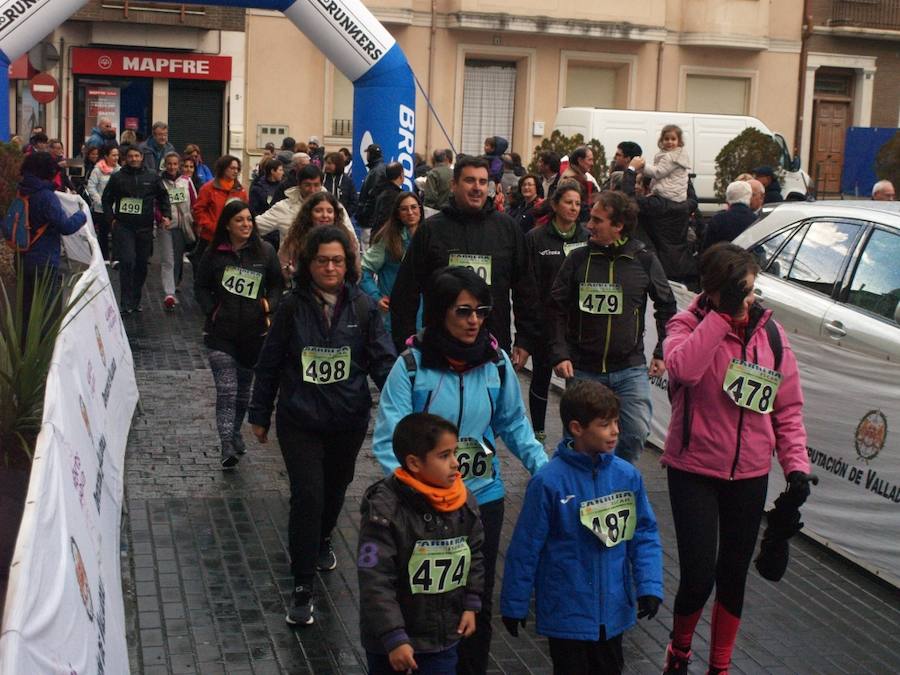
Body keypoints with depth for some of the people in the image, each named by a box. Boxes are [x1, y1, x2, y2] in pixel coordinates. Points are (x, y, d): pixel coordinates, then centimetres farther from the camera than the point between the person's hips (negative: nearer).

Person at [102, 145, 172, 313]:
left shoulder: (152, 176, 6)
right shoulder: (117, 177, 3)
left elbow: (163, 197, 14)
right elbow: (106, 199, 11)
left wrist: (166, 215, 2)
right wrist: (111, 219, 1)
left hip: (145, 228, 2)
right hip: (123, 227, -2)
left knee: (142, 264, 8)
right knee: (127, 262, -14)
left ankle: (136, 300, 21)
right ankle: (126, 303, -9)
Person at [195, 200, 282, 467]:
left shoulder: (265, 252, 0)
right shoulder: (214, 254, -1)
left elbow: (277, 284, 10)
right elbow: (200, 287, 9)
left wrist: (269, 304, -7)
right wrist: (212, 310, -5)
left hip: (254, 333, 2)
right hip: (221, 334, -2)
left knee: (243, 389, 17)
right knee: (226, 392, -12)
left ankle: (234, 433, 37)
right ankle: (227, 447, -15)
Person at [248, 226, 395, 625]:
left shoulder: (362, 308, -3)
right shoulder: (293, 307, -6)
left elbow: (383, 360, -6)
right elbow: (269, 365, 2)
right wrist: (260, 415, 7)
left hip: (349, 421, 2)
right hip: (299, 421, -2)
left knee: (335, 488, 20)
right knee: (307, 496, -9)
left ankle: (322, 540, 52)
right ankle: (303, 587, 1)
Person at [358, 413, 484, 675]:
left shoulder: (464, 501, -5)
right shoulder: (384, 510, -23)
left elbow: (474, 555, 11)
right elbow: (375, 583, -22)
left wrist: (470, 604, 7)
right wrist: (393, 638, -23)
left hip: (445, 633, 4)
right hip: (390, 638, -4)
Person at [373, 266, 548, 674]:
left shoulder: (496, 362, -4)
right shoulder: (412, 365, -14)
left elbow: (513, 424, 9)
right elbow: (388, 440, -16)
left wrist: (543, 465, -6)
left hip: (483, 498, 3)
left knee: (478, 599, 14)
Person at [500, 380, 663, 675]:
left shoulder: (627, 476, -7)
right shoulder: (549, 481, -19)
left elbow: (645, 535, 2)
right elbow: (525, 547, -11)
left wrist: (650, 585, -10)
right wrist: (514, 604, -4)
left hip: (613, 609, 4)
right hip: (566, 612, -4)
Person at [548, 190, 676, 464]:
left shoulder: (643, 260, -1)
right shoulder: (578, 259, -1)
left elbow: (666, 307, 10)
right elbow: (557, 309, 3)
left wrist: (661, 353, 6)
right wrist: (559, 354, -7)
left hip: (630, 368, 0)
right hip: (583, 369, 1)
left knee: (637, 432, -9)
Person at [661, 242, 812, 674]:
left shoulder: (769, 332, 2)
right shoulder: (688, 325, -8)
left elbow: (788, 405, 6)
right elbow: (683, 368, -31)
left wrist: (795, 461, -3)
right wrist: (721, 313, -29)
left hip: (750, 473, 4)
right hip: (694, 469, -4)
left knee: (734, 575, 15)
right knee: (699, 575, -6)